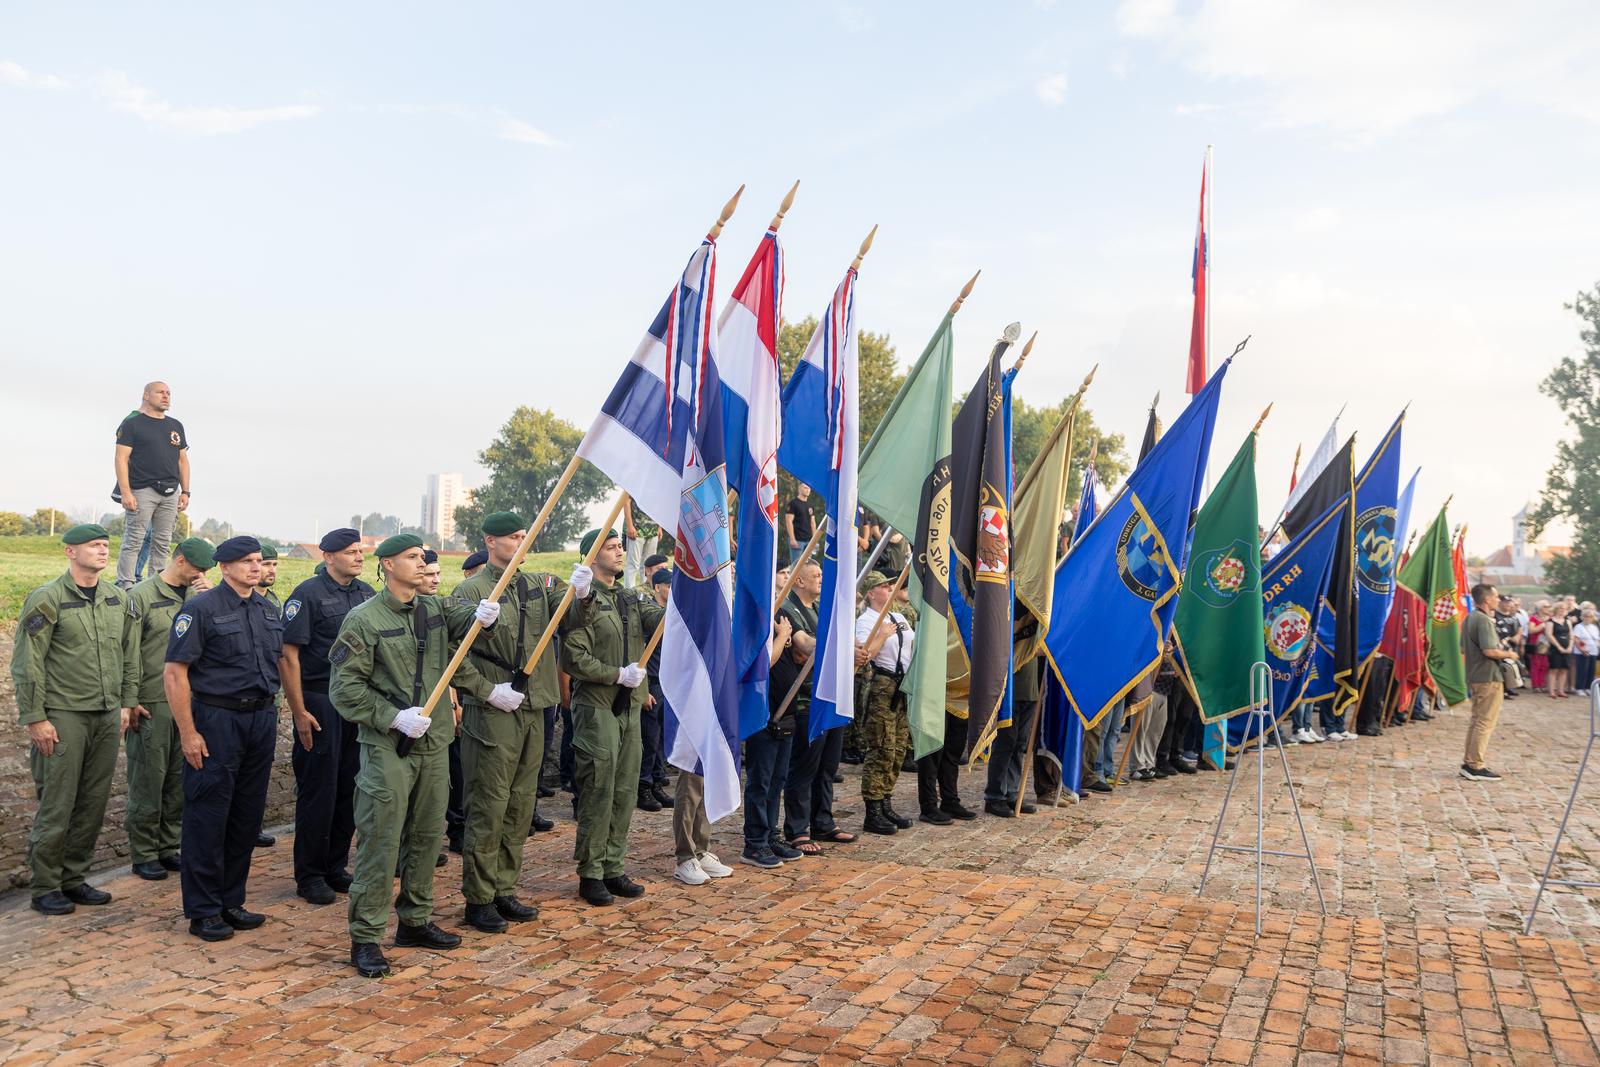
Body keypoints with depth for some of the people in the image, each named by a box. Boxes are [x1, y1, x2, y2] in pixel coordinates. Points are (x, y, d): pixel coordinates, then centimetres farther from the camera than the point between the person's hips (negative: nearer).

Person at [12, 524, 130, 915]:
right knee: (57, 805, -1)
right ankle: (44, 887, 11)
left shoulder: (115, 599, 11)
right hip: (64, 716, -6)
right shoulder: (47, 600, -8)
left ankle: (74, 878, 21)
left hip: (107, 717, 6)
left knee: (93, 804, 9)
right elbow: (26, 664, -9)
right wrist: (34, 718, -11)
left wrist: (123, 704, 14)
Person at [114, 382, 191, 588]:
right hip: (142, 491, -6)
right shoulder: (132, 424, 0)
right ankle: (125, 585, -5)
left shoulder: (176, 426, 17)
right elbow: (121, 459, -6)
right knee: (134, 541, -7)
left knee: (162, 542, 7)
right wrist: (125, 492, -15)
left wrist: (185, 492, 12)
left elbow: (182, 460, 20)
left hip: (170, 492, 6)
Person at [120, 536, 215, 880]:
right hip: (152, 704, -5)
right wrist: (130, 702, -9)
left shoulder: (198, 595, 10)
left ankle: (170, 846, 22)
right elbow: (129, 653, -7)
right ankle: (144, 854, 13)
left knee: (179, 779, 11)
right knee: (148, 780, 2)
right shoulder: (142, 595, -5)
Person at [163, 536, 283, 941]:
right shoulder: (202, 609, -8)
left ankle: (231, 902, 23)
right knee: (208, 817, 0)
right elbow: (175, 672, -11)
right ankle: (203, 912, 11)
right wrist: (188, 733, -15)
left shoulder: (269, 612, 12)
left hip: (262, 719, 7)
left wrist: (272, 717, 12)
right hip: (217, 721, -6)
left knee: (248, 816, 12)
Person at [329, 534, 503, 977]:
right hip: (387, 747, -6)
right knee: (380, 843, -3)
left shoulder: (437, 608, 9)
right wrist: (394, 718, -18)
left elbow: (468, 620, -7)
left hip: (434, 744, 6)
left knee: (428, 837, 14)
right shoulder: (364, 618, -8)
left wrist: (485, 615, -31)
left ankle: (415, 921, 29)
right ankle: (365, 939, 8)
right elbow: (344, 687, -10)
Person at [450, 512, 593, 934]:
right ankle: (478, 899, 13)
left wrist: (580, 595, -18)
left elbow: (571, 622, 2)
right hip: (491, 714, -7)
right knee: (488, 809, 0)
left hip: (532, 710, 7)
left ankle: (504, 891, 26)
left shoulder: (539, 586, 10)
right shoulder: (472, 590, -9)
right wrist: (488, 691, -16)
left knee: (521, 807, 14)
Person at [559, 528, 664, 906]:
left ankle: (613, 868, 22)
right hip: (596, 708, -7)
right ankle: (590, 874, 10)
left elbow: (659, 623, -3)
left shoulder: (632, 599, 14)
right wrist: (618, 674, -16)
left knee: (625, 792, 11)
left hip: (630, 707, 7)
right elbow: (573, 658, -16)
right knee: (597, 793, -1)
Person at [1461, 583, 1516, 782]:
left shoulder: (1470, 618, 13)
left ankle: (1469, 762, 21)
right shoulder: (1484, 620, -18)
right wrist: (1508, 654, -9)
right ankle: (1475, 767, -3)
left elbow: (1463, 648, 21)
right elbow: (1490, 651, -25)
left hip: (1475, 676, 10)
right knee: (1486, 722, -5)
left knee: (1477, 721, 17)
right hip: (1489, 678, -10)